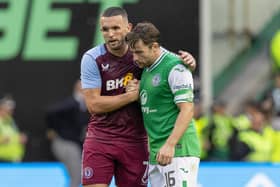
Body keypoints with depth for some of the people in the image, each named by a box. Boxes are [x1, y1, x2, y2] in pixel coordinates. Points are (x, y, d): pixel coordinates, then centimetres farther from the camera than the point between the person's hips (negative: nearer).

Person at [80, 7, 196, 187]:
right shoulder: (92, 59, -7)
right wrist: (133, 95, -15)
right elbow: (93, 104, -12)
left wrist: (187, 60, -12)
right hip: (100, 137, -2)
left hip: (135, 142, 2)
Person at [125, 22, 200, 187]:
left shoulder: (175, 68, -11)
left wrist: (170, 145, -23)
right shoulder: (148, 67, 16)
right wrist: (137, 92, 2)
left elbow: (187, 110, -17)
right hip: (156, 152, 9)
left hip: (178, 150, -9)